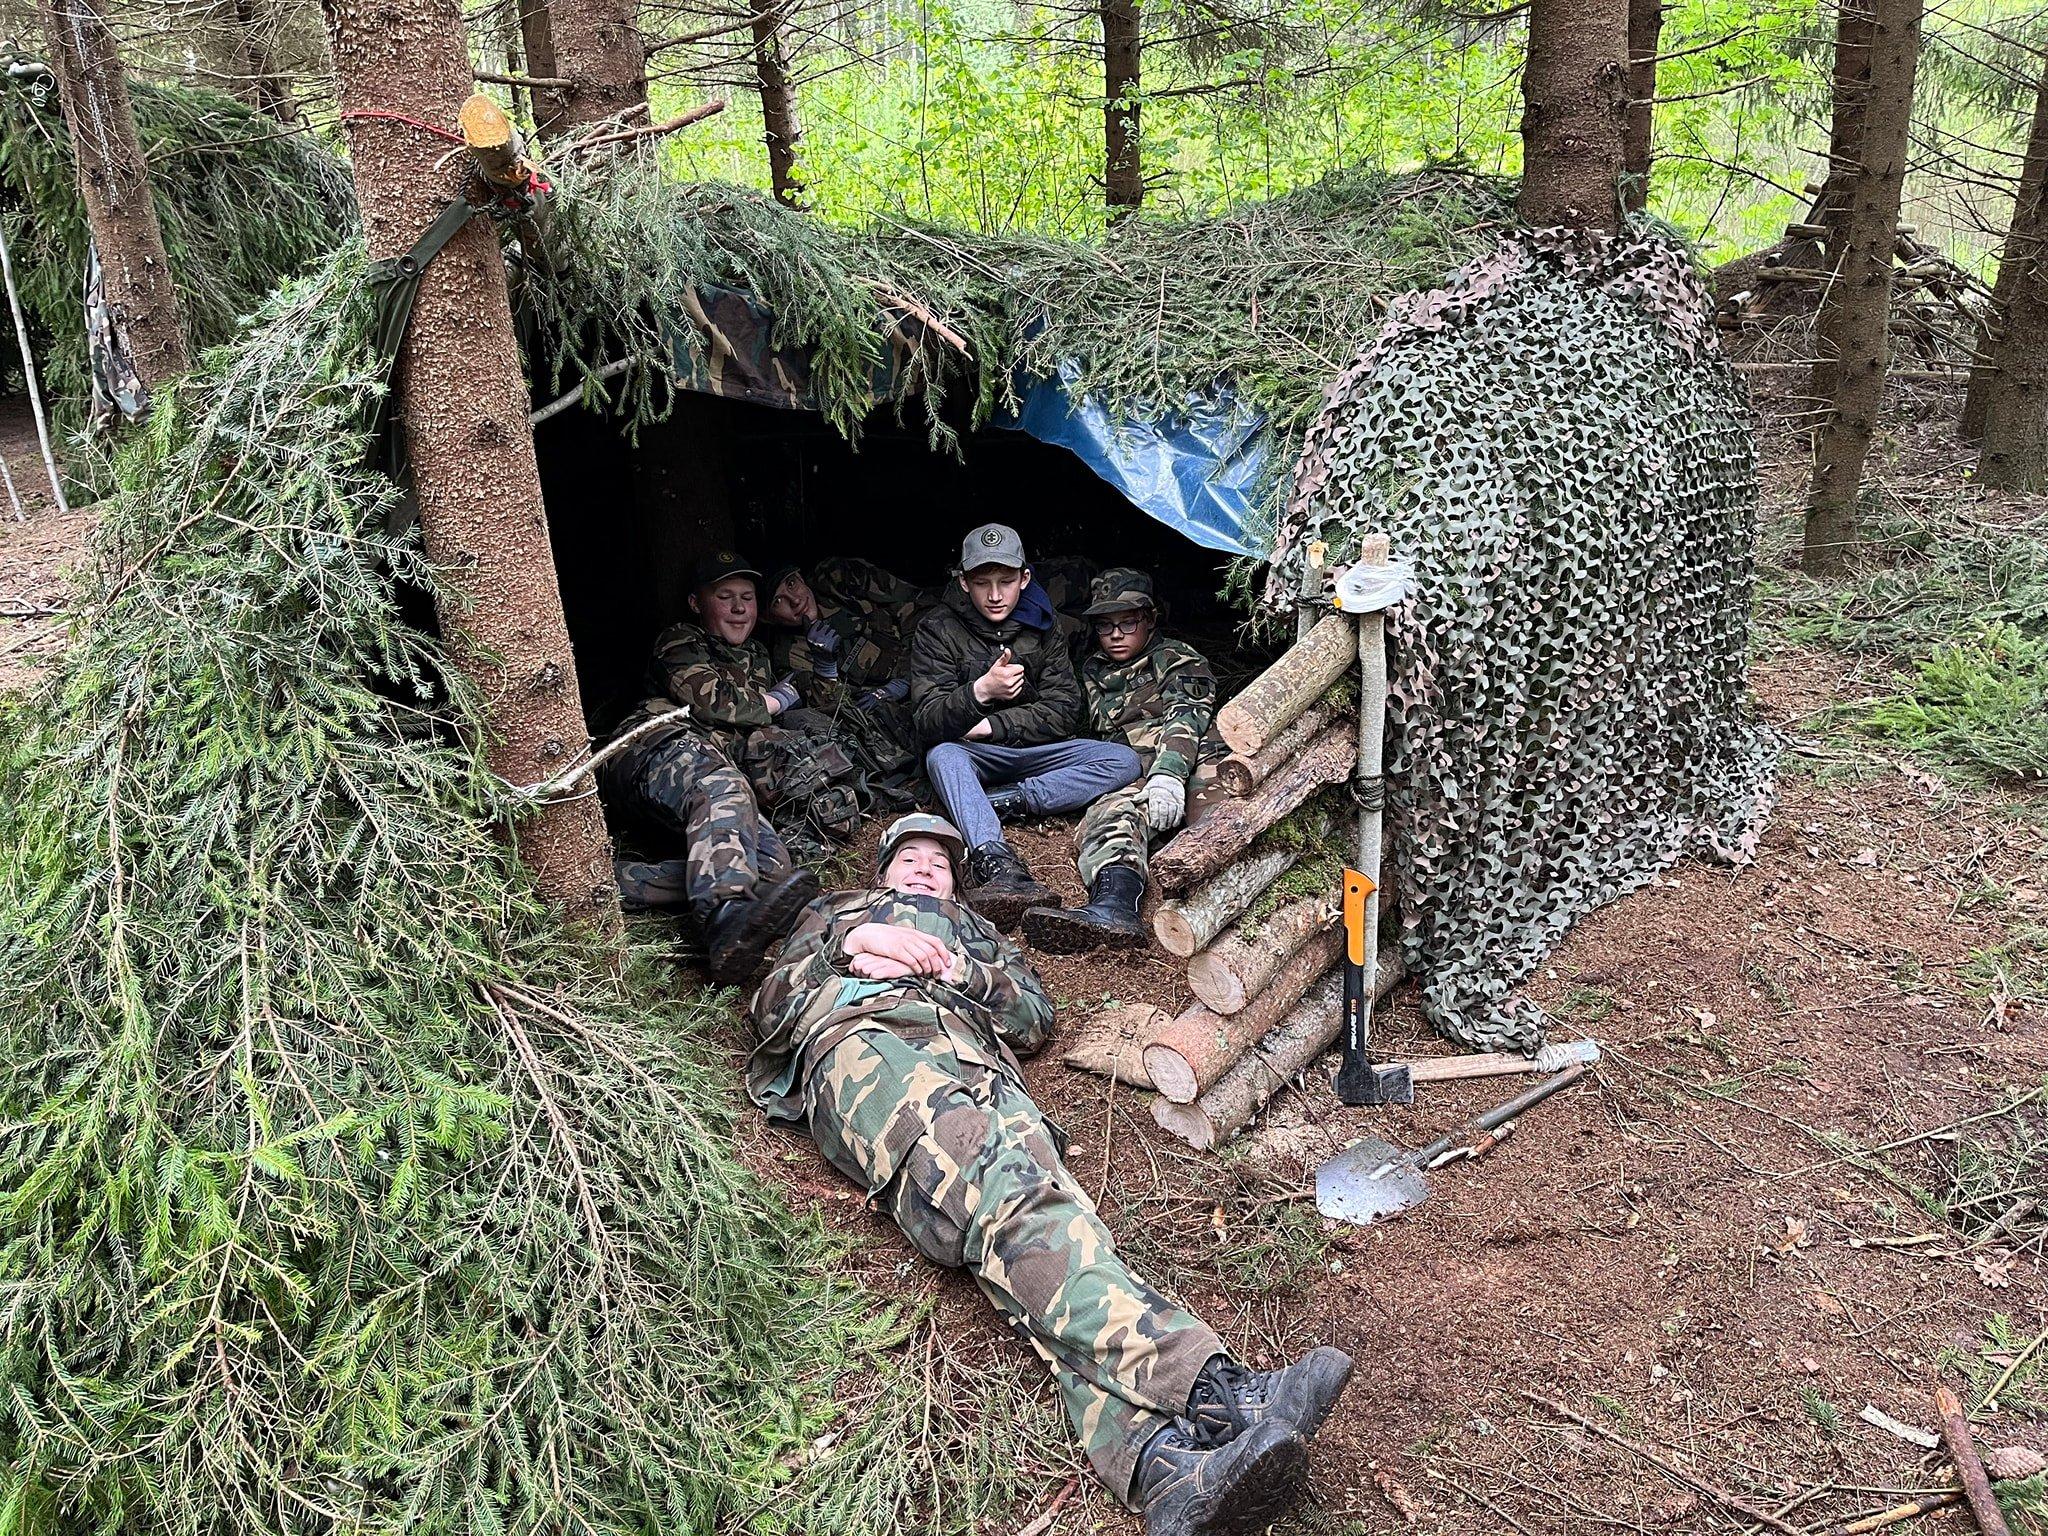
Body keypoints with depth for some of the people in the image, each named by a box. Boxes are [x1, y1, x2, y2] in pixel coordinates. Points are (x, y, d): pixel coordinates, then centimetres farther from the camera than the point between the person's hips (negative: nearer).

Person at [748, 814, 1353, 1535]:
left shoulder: (978, 931, 42)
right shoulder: (836, 911, 40)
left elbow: (1036, 1015, 25)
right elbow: (771, 1006, 24)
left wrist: (955, 968, 8)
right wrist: (854, 943, 8)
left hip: (975, 1055, 3)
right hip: (861, 1041, -2)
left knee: (1034, 1191, -32)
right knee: (996, 1178, -35)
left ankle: (1166, 1460, -55)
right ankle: (1212, 1392, -56)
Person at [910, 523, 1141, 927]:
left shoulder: (1041, 628, 1)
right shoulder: (937, 629, -8)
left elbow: (1062, 713, -4)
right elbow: (928, 723, -19)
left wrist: (991, 726, -16)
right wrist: (980, 692, -38)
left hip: (1032, 750, 3)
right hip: (971, 757, -3)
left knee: (1123, 761, -18)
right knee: (942, 755, -38)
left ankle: (1001, 801, -28)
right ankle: (996, 862, -60)